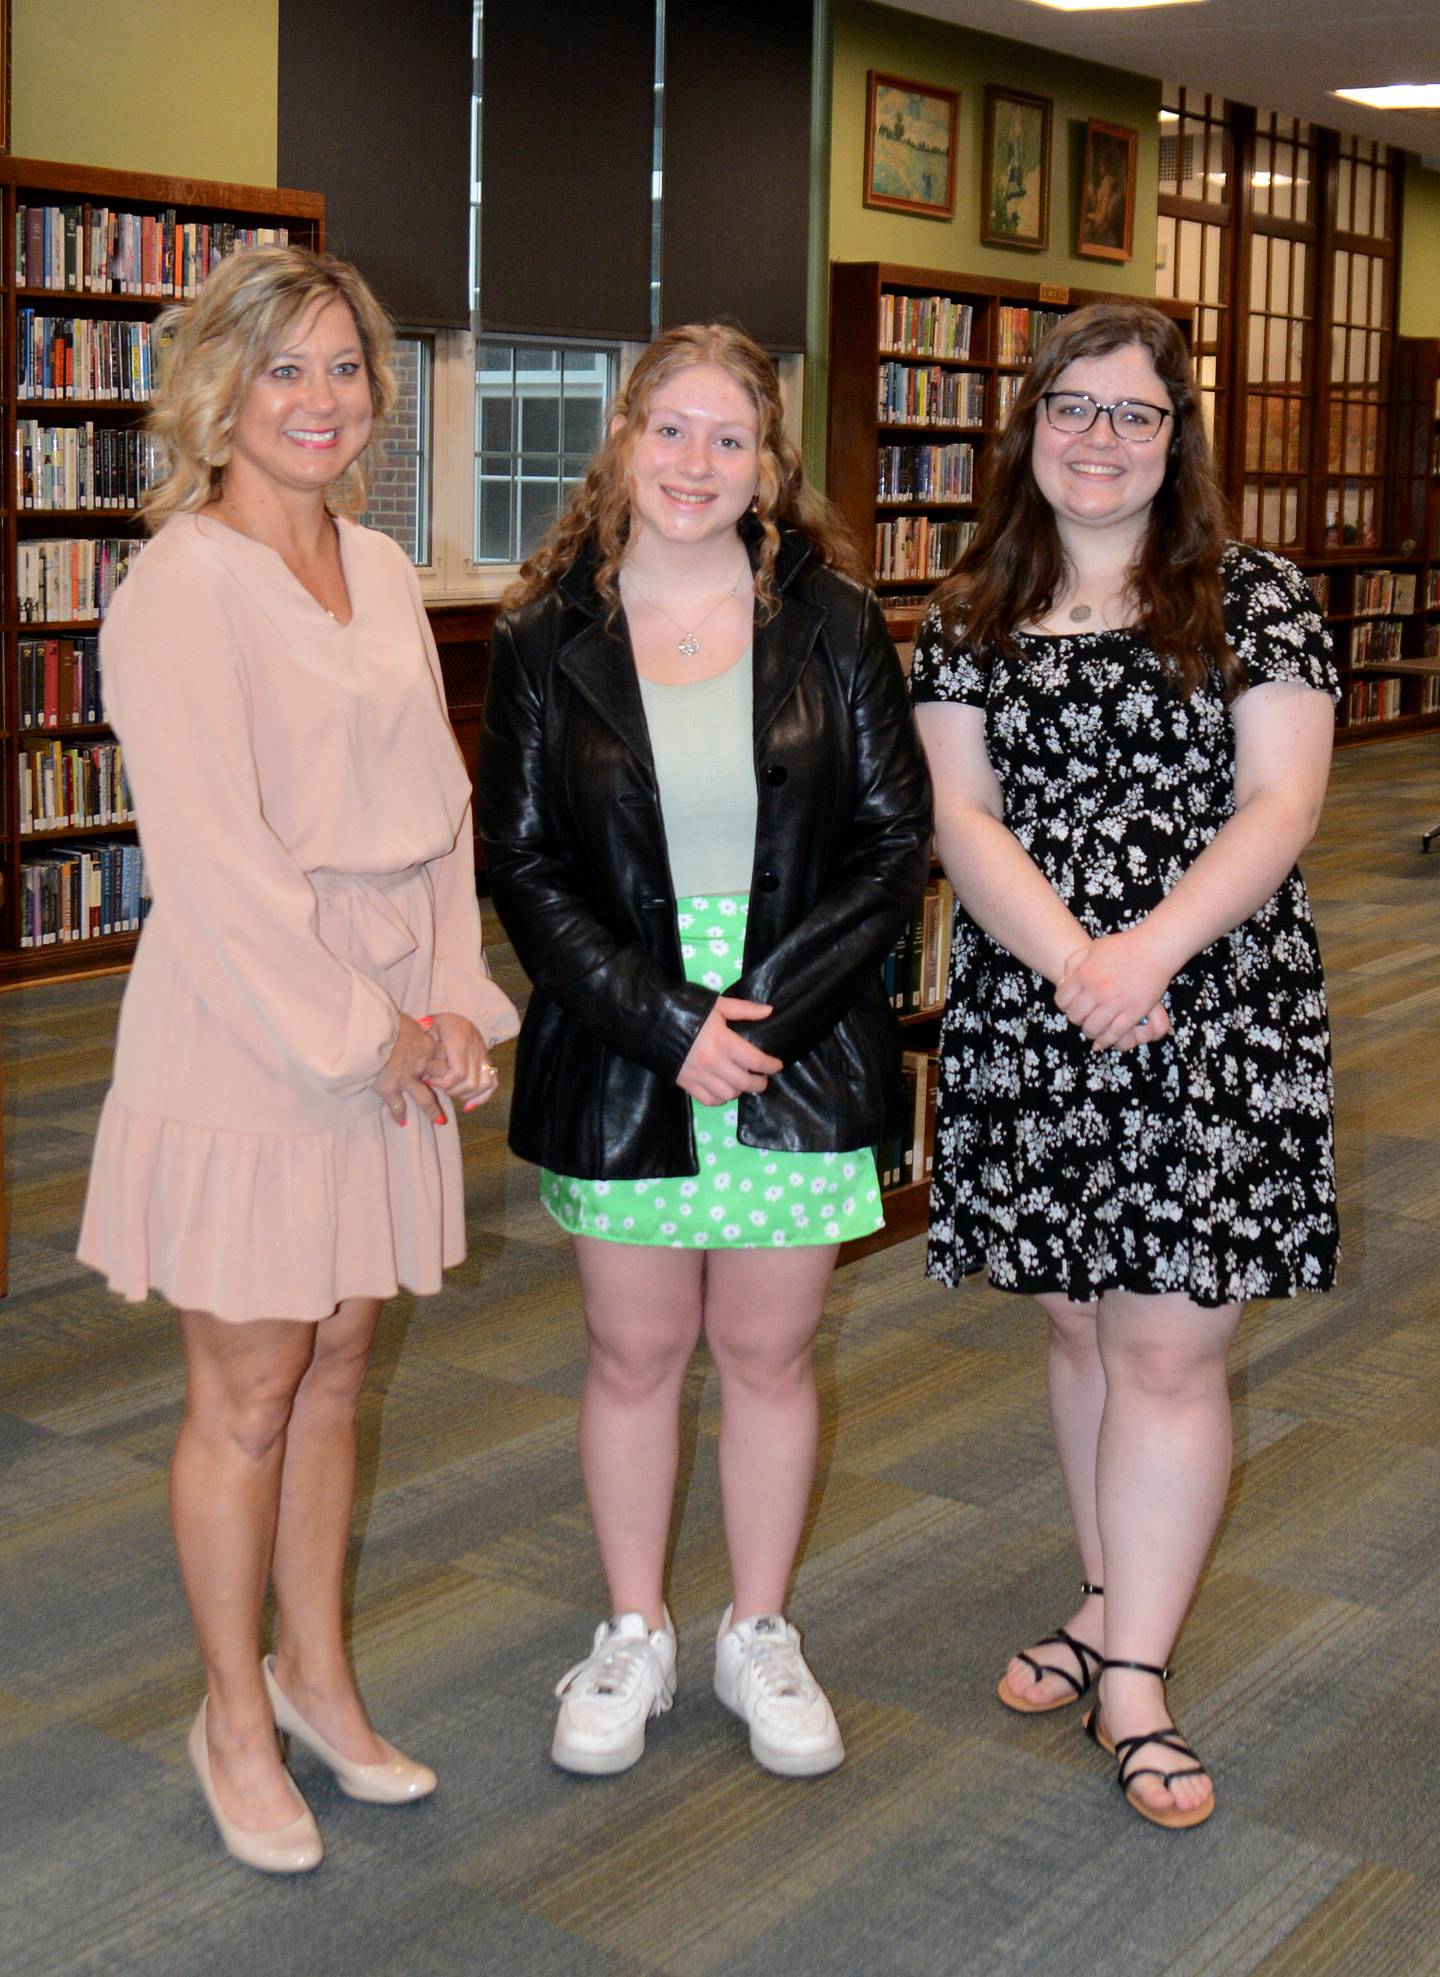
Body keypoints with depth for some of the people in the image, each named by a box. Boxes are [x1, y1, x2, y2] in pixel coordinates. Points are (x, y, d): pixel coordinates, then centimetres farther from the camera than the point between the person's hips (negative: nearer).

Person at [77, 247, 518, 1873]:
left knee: (334, 1371, 16)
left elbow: (437, 802, 10)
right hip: (243, 1037, -6)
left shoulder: (381, 571, 10)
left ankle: (315, 1676, 32)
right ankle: (235, 1723, 23)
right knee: (247, 1397, 5)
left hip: (384, 1031, 6)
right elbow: (209, 853, -18)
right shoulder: (181, 584, -13)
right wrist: (355, 1034, -14)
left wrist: (453, 1002, 0)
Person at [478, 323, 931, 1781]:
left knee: (768, 1353, 10)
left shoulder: (829, 622, 1)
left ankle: (760, 1635, 29)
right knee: (633, 1355, 11)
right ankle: (633, 1637, 30)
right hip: (615, 1064, 0)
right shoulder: (547, 639, -1)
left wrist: (766, 1008, -12)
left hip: (800, 1056, 0)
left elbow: (896, 840, -2)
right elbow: (523, 865, -3)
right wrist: (666, 1025, -13)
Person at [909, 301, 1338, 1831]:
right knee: (1080, 1327, 13)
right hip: (1025, 1021, 3)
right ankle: (1113, 1606, 30)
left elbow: (1278, 806, -6)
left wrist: (1148, 953, -20)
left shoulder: (1254, 600, 2)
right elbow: (962, 814, 0)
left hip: (1215, 1025, -2)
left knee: (1168, 1346, -2)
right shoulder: (971, 618, 9)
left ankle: (1134, 1676, 8)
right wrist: (1068, 960, -16)